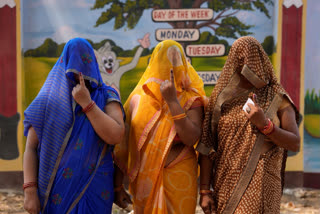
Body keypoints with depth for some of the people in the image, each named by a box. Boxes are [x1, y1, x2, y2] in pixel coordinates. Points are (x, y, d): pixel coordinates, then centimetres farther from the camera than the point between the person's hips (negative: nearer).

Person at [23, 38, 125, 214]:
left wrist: (86, 103, -16)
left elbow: (116, 136, -15)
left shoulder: (106, 97, 1)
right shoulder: (48, 100, 2)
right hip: (55, 187, 1)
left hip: (94, 189, 0)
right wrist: (30, 191, -11)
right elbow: (30, 148, -1)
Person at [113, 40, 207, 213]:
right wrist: (117, 186, 2)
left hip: (178, 179, -2)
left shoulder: (190, 100, -3)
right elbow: (122, 145, 3)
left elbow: (191, 139, -20)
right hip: (144, 180, 2)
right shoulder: (137, 98, 2)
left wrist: (172, 100, -21)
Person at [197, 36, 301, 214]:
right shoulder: (221, 98, 6)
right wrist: (204, 190, -1)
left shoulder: (277, 99, 3)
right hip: (226, 185, 3)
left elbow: (295, 144, -3)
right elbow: (206, 146, 4)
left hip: (260, 186, -2)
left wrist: (264, 124, -18)